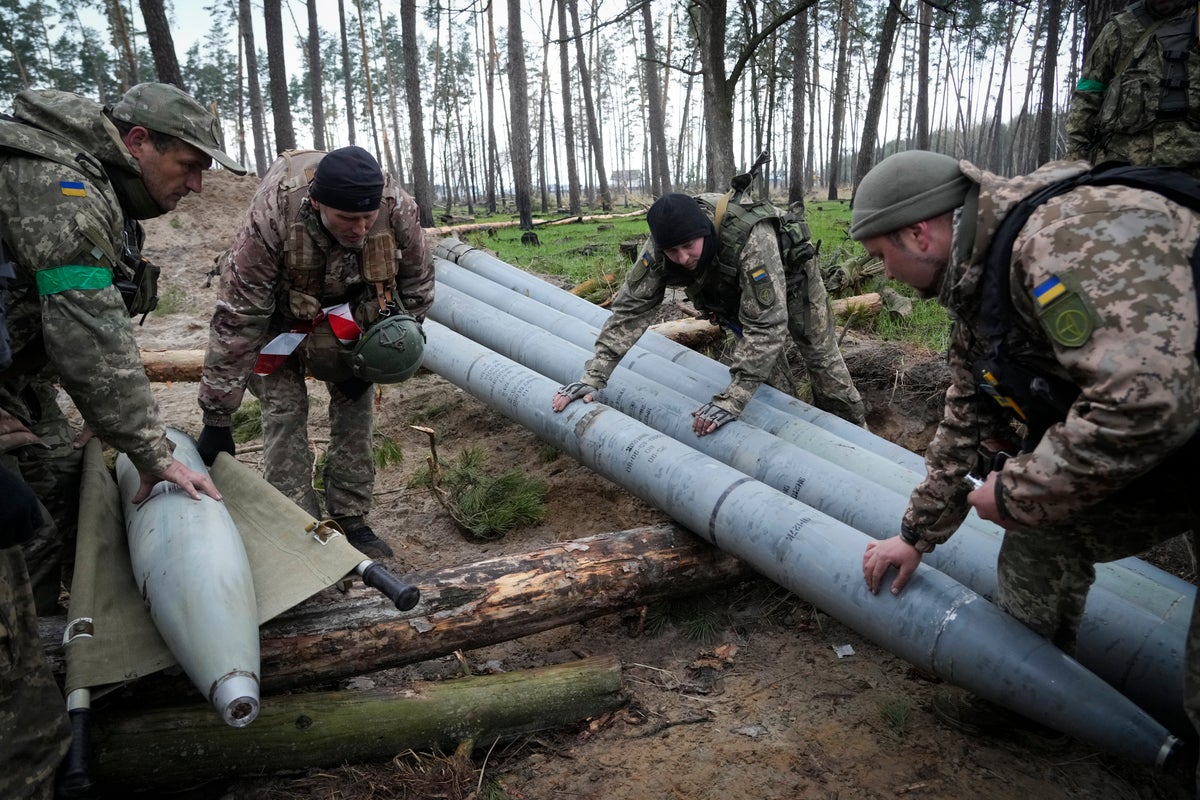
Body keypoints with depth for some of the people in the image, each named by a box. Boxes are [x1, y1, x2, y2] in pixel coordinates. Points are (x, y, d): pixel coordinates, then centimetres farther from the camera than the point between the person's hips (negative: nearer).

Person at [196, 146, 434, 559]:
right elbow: (236, 319, -34)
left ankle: (350, 521, 8)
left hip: (346, 308, 3)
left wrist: (373, 359, -15)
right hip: (276, 312, -2)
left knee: (354, 401, -4)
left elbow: (417, 286, -13)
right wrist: (217, 419, -30)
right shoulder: (270, 219, -40)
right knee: (285, 409, -12)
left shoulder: (398, 209, -33)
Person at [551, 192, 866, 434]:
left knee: (820, 355, 7)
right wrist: (594, 376, -38)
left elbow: (765, 324, -50)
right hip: (736, 288, 4)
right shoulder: (661, 247, -33)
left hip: (789, 277, -4)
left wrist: (731, 400, -54)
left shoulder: (751, 238, -48)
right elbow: (631, 307, -31)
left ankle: (854, 428, 28)